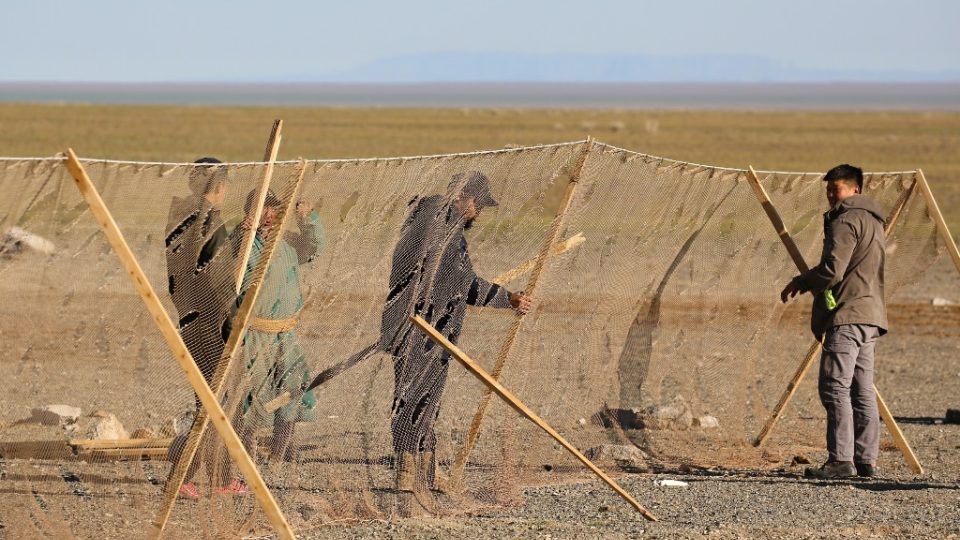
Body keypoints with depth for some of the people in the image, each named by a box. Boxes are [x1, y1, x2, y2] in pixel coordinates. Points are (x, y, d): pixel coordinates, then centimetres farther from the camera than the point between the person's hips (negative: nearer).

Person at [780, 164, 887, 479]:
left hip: (846, 315, -10)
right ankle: (866, 461, 8)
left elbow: (832, 271, -18)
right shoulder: (873, 221, 22)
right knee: (862, 392, 9)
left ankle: (841, 460, -16)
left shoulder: (845, 220, -10)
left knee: (835, 388, -11)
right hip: (871, 315, 10)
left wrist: (800, 282, -1)